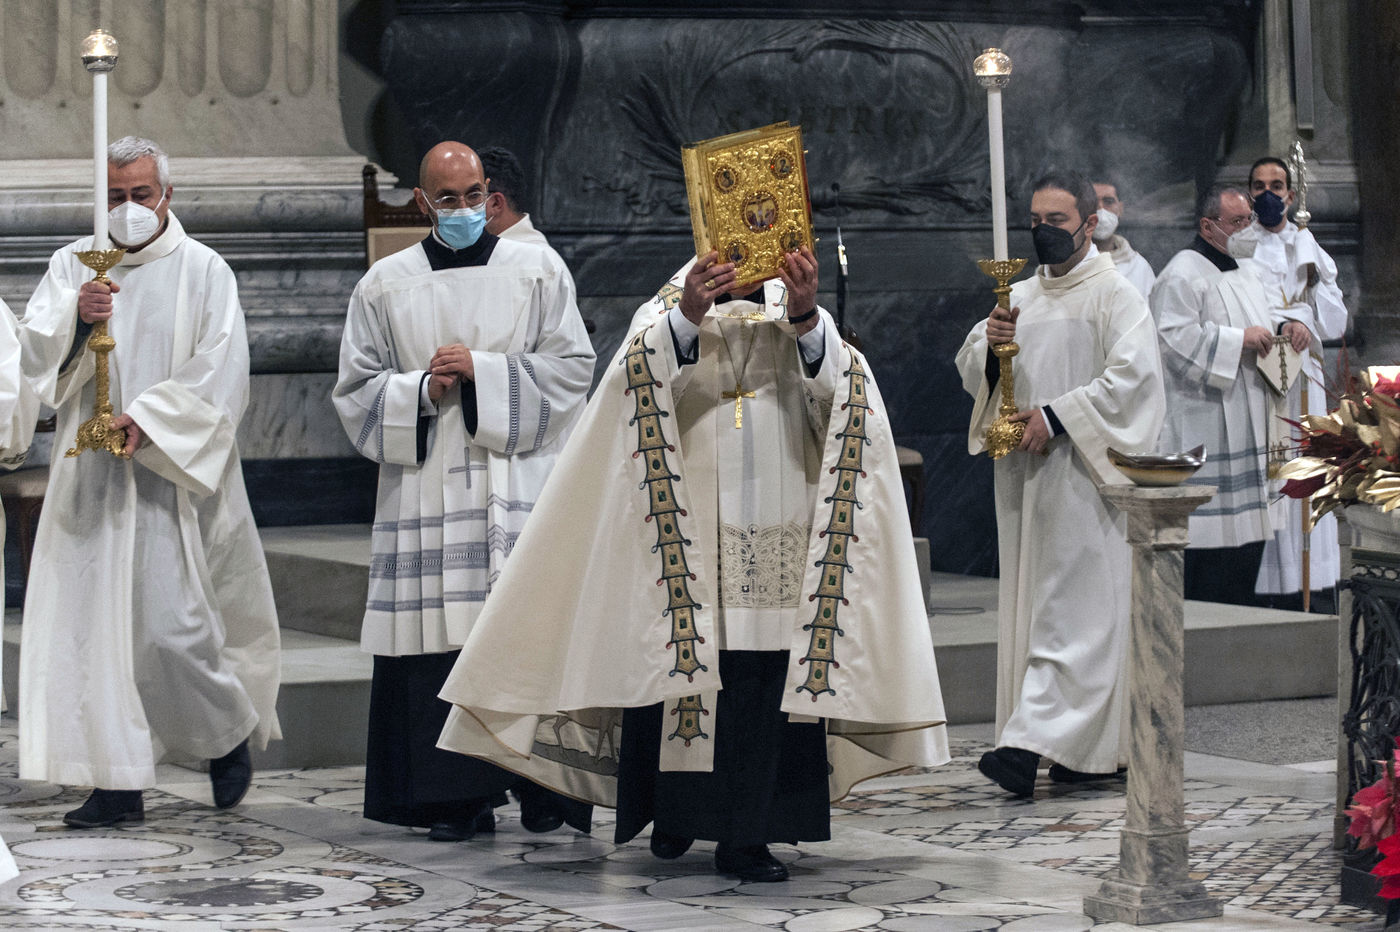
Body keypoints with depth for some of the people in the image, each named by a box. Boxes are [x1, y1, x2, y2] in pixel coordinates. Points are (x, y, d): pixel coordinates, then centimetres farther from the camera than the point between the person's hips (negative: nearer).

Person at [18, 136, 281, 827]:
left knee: (170, 627, -8)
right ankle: (118, 781, 5)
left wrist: (148, 419, -18)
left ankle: (229, 731, 20)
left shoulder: (203, 271, 0)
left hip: (170, 475, -4)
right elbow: (33, 355, 1)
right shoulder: (72, 265, 10)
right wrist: (74, 317, -18)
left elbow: (219, 372, -7)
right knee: (93, 620, -1)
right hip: (89, 477, 4)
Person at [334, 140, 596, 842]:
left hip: (521, 480, -1)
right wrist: (423, 390, -6)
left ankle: (542, 785, 0)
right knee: (440, 631, -5)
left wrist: (482, 371, -8)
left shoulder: (538, 271, 8)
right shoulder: (385, 285, 11)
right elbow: (356, 388, 11)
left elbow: (571, 366, 2)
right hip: (426, 488, 1)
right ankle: (457, 798, -1)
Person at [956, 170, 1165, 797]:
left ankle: (1033, 740, -20)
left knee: (1072, 607, -11)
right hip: (1023, 472, 7)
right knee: (1033, 602, 5)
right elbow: (969, 370, 14)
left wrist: (1057, 417, -18)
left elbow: (1131, 375, -13)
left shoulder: (1115, 295, -2)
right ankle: (1096, 746, 11)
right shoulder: (1020, 297, 18)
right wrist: (989, 344, -8)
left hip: (1081, 472, -7)